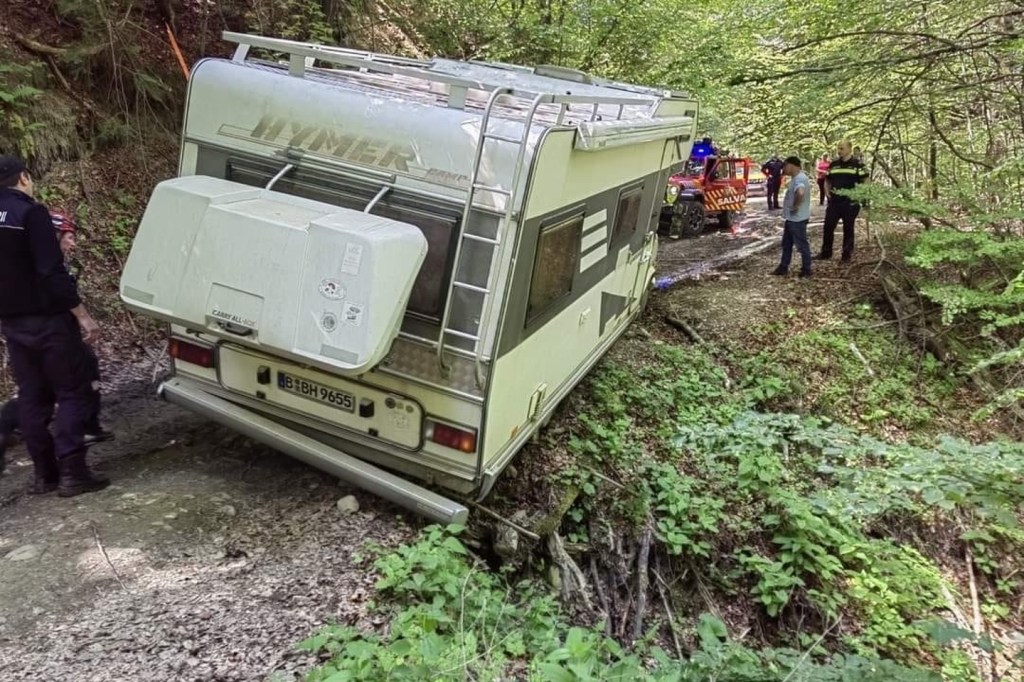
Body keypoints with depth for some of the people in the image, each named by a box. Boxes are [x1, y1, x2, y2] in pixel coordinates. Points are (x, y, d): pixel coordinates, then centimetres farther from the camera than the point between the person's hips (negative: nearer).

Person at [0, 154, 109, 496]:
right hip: (46, 318, -8)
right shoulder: (29, 212, -14)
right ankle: (71, 473, -4)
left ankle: (44, 473, 16)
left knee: (32, 396, 12)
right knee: (74, 392, -1)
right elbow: (52, 271, -21)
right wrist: (81, 313, -19)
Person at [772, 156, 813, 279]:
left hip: (797, 219, -11)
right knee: (786, 244, 17)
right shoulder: (796, 178, 12)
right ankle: (783, 267, 26)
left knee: (802, 244, 0)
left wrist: (795, 206, -28)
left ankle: (806, 270, 9)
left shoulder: (799, 178, -22)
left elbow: (800, 193, -41)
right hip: (791, 218, 11)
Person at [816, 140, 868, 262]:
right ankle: (826, 252, 16)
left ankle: (847, 255, 14)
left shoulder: (857, 164, -4)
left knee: (848, 229, 5)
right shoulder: (833, 164, 9)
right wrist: (827, 191, 4)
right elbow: (827, 180, 20)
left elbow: (865, 182, -1)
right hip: (834, 201, 4)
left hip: (850, 202, -4)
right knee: (828, 227, 3)